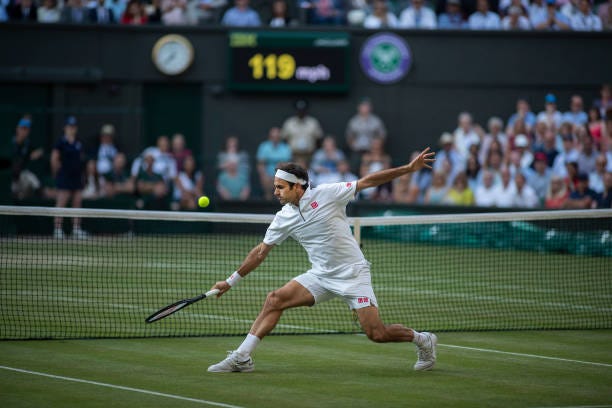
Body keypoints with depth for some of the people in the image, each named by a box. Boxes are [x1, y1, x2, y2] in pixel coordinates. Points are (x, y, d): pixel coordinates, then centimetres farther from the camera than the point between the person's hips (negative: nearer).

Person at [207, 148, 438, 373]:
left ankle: (422, 340, 16)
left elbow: (367, 182, -6)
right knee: (275, 300, -11)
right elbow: (260, 252, 13)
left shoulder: (327, 194, -11)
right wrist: (231, 281, 14)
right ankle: (242, 358, -8)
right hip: (321, 276, 5)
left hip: (353, 274, -5)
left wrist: (408, 168, -10)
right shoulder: (283, 218, 3)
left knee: (377, 334, -12)